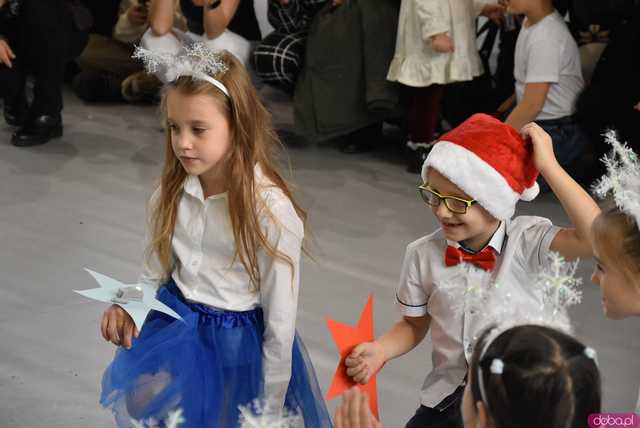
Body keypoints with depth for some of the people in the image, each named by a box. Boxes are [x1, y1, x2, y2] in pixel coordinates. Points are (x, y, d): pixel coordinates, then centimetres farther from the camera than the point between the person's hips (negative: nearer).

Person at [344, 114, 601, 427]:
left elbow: (594, 238, -32)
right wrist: (378, 350, -13)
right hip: (448, 399, 2)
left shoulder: (527, 241, -15)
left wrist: (548, 165, -31)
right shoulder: (422, 255, -7)